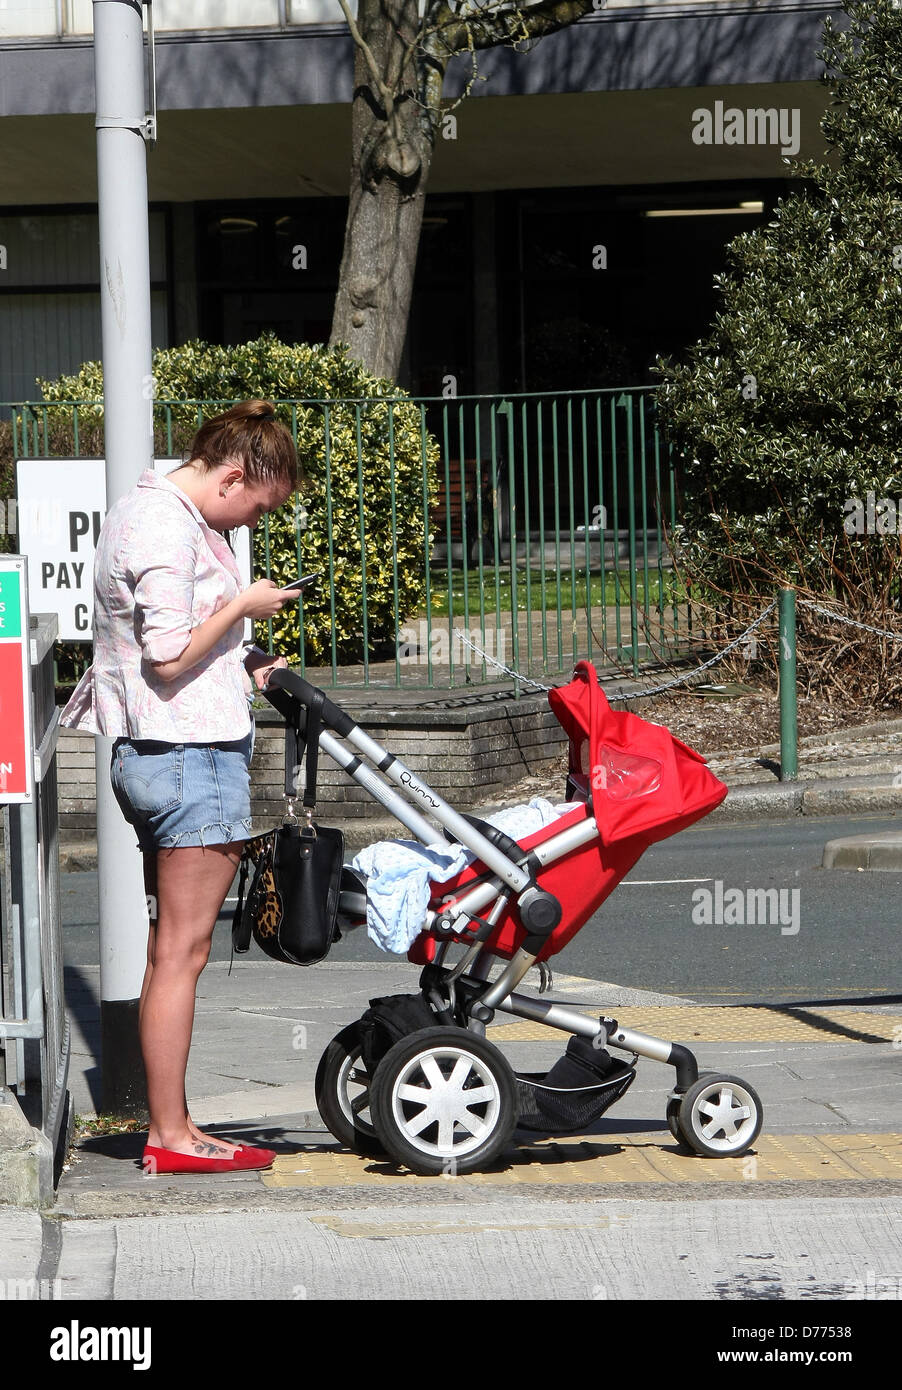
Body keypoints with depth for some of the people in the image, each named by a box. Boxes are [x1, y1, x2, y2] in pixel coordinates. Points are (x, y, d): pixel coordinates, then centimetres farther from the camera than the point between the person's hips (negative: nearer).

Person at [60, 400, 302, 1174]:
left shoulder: (151, 512, 17)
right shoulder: (168, 528, -15)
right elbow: (169, 656, -20)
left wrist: (246, 669, 14)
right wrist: (242, 606, -8)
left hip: (167, 753, 11)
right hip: (190, 753, -11)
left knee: (173, 949, 11)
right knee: (181, 951, -7)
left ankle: (171, 1127, 15)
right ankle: (170, 1135, -4)